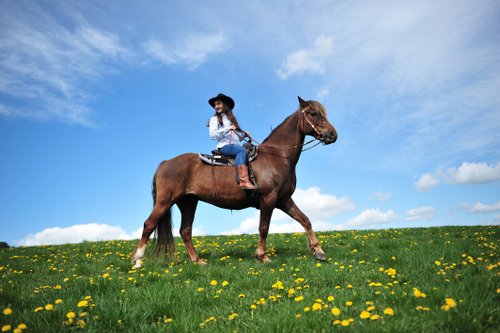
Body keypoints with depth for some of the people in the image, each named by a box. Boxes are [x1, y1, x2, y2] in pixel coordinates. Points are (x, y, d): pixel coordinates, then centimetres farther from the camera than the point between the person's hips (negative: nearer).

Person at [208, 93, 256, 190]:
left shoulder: (231, 119, 26)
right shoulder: (214, 119, 9)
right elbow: (213, 135, -8)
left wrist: (244, 134, 6)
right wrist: (227, 128, -14)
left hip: (235, 145, 6)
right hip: (224, 146, -6)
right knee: (241, 150, -33)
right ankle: (244, 181, -45)